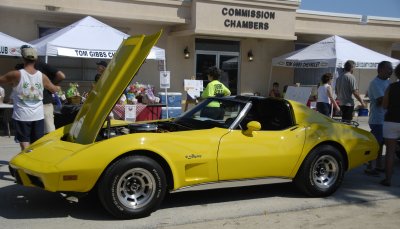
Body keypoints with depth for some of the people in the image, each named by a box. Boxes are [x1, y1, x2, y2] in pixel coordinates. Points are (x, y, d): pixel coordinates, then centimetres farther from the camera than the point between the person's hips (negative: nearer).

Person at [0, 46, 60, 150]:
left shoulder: (16, 75, -9)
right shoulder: (42, 76, 2)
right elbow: (54, 89, 19)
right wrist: (58, 87, 42)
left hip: (22, 116, -3)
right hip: (38, 116, 3)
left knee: (25, 146, 1)